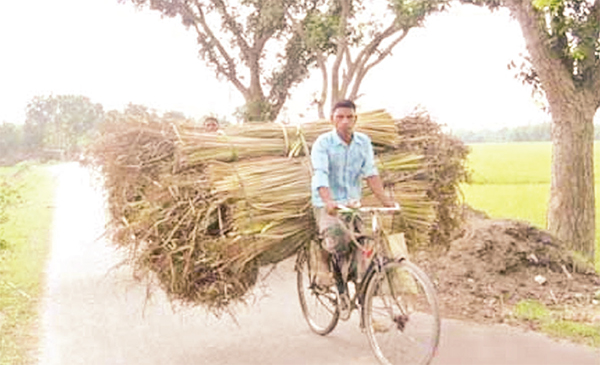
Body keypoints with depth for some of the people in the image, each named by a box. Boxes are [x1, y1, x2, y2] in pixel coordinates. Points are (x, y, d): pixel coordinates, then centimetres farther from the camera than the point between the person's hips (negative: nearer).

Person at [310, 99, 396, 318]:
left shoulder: (364, 142, 3)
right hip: (326, 205, -4)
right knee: (336, 236, -32)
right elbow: (320, 175, -23)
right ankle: (324, 266, 1)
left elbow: (371, 173, -3)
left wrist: (385, 200, -17)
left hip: (353, 204, 4)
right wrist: (328, 201, -40)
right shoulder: (323, 143, -11)